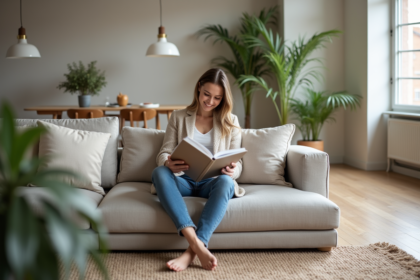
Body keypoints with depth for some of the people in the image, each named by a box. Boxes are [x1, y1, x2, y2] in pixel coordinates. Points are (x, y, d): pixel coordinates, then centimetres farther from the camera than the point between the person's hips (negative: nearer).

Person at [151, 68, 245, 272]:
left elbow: (237, 163, 7)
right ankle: (196, 243, -49)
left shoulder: (230, 122, 11)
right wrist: (168, 163, -21)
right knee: (159, 172, -34)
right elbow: (163, 153, 5)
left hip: (212, 182, 0)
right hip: (183, 181, 1)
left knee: (226, 181, -37)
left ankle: (191, 251, -47)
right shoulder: (179, 117, 12)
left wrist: (232, 170, -20)